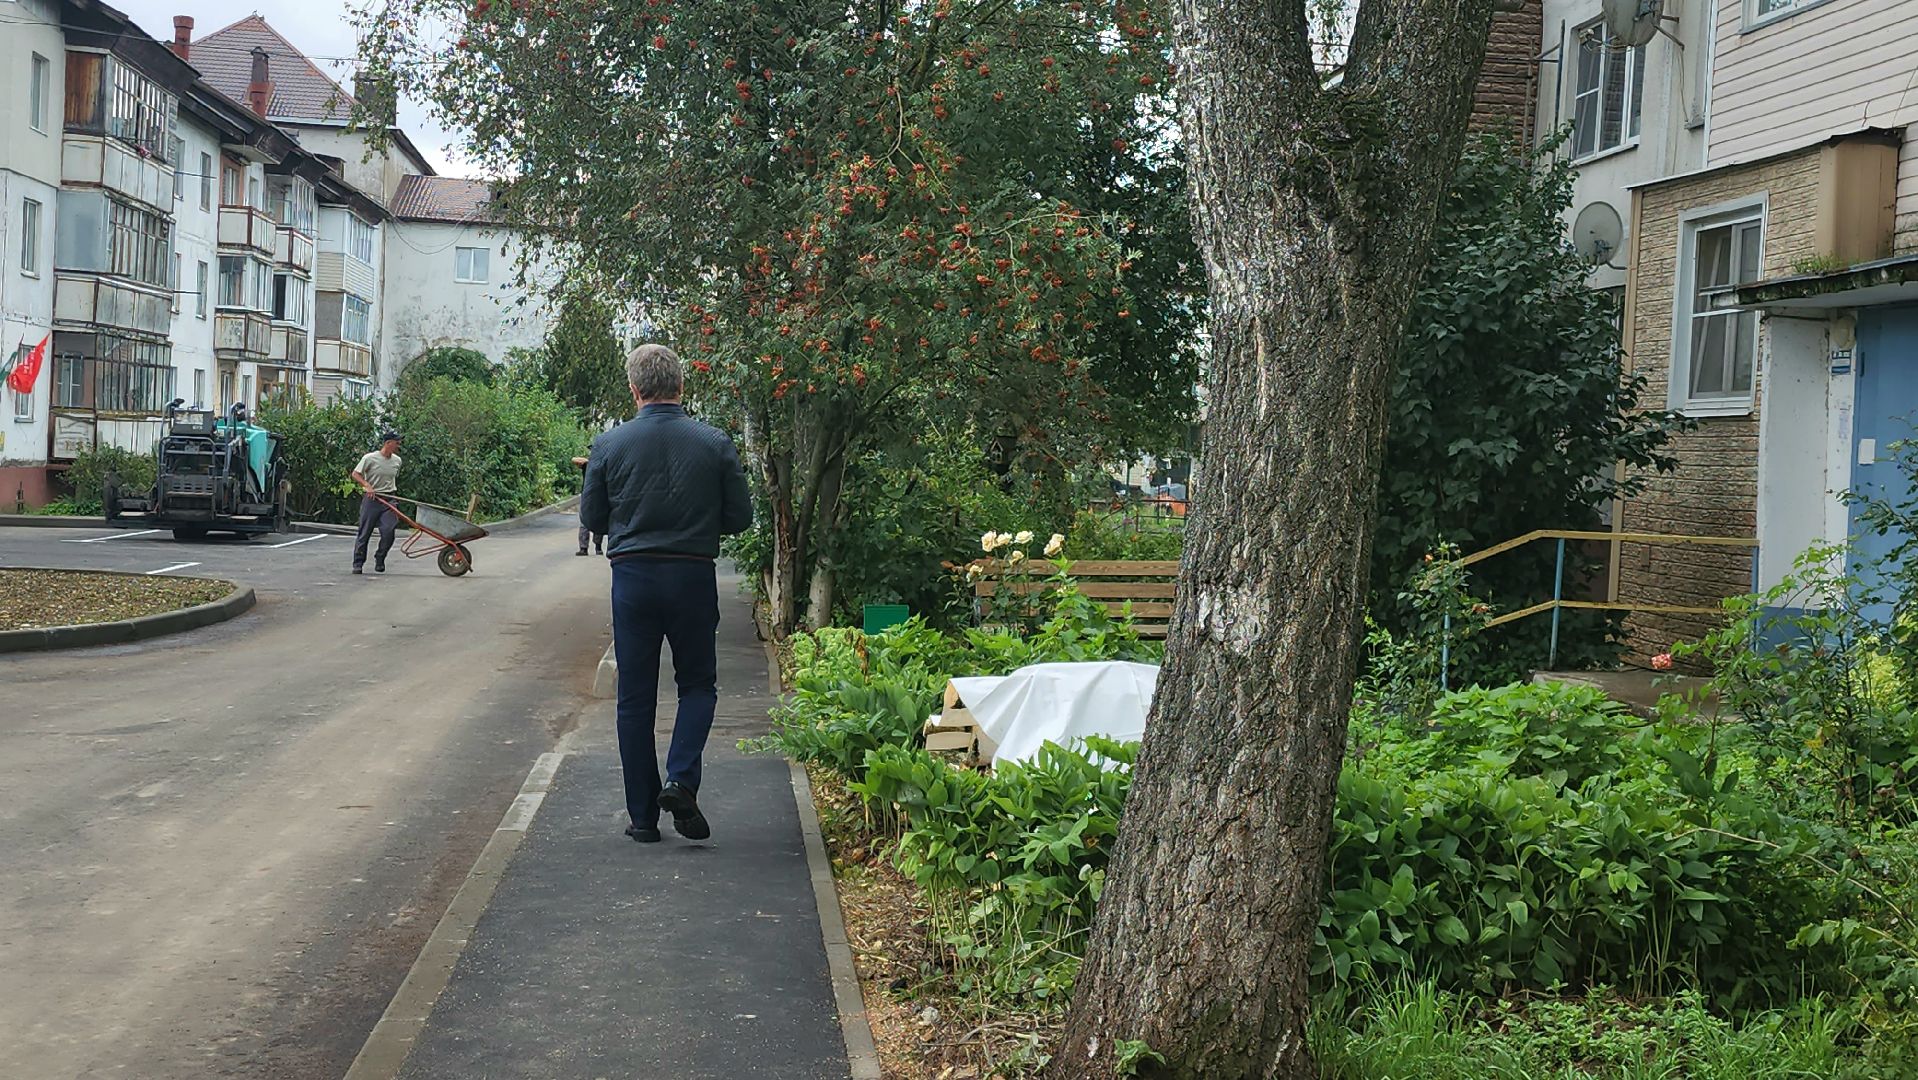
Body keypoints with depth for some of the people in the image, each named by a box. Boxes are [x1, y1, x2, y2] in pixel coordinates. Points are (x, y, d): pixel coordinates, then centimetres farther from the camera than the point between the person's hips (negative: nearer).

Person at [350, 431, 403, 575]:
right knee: (364, 533, 1)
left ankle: (380, 560, 10)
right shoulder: (370, 458, -9)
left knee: (388, 532, -10)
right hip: (371, 499, -4)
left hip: (388, 500, 4)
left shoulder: (397, 461, 8)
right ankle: (358, 563, 11)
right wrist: (367, 486, -21)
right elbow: (355, 474, -7)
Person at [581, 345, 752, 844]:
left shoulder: (609, 445, -4)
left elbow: (591, 518, 4)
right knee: (698, 685, 16)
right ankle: (681, 780, -6)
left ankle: (643, 815, 13)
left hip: (632, 578, 1)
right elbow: (740, 518, 0)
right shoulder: (715, 444, -5)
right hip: (693, 577, 0)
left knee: (635, 698, 9)